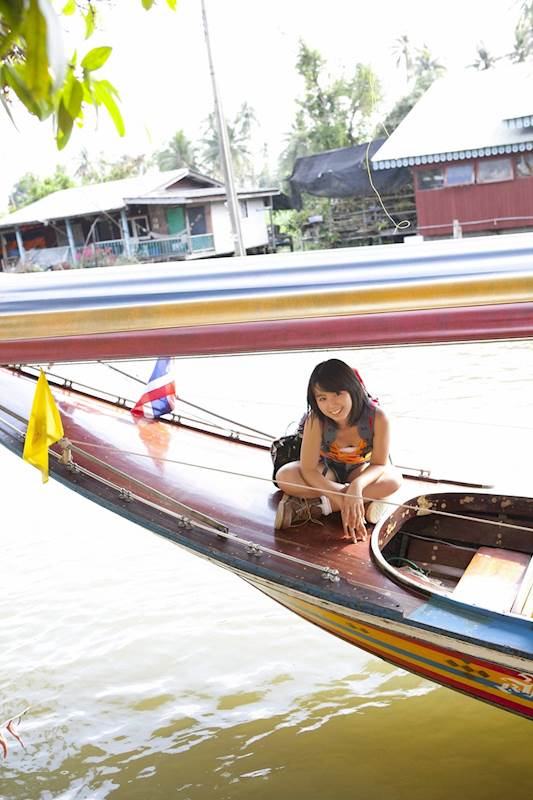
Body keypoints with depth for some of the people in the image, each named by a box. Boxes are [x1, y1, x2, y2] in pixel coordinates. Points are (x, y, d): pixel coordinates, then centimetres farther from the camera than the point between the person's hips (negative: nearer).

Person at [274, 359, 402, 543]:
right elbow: (308, 470, -28)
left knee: (393, 480, -32)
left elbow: (379, 464, -20)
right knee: (285, 476, -28)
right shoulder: (316, 420, -31)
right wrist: (343, 500, -37)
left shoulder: (377, 417, -30)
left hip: (361, 471, 1)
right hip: (326, 471, -1)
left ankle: (311, 506, -28)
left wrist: (358, 484, -41)